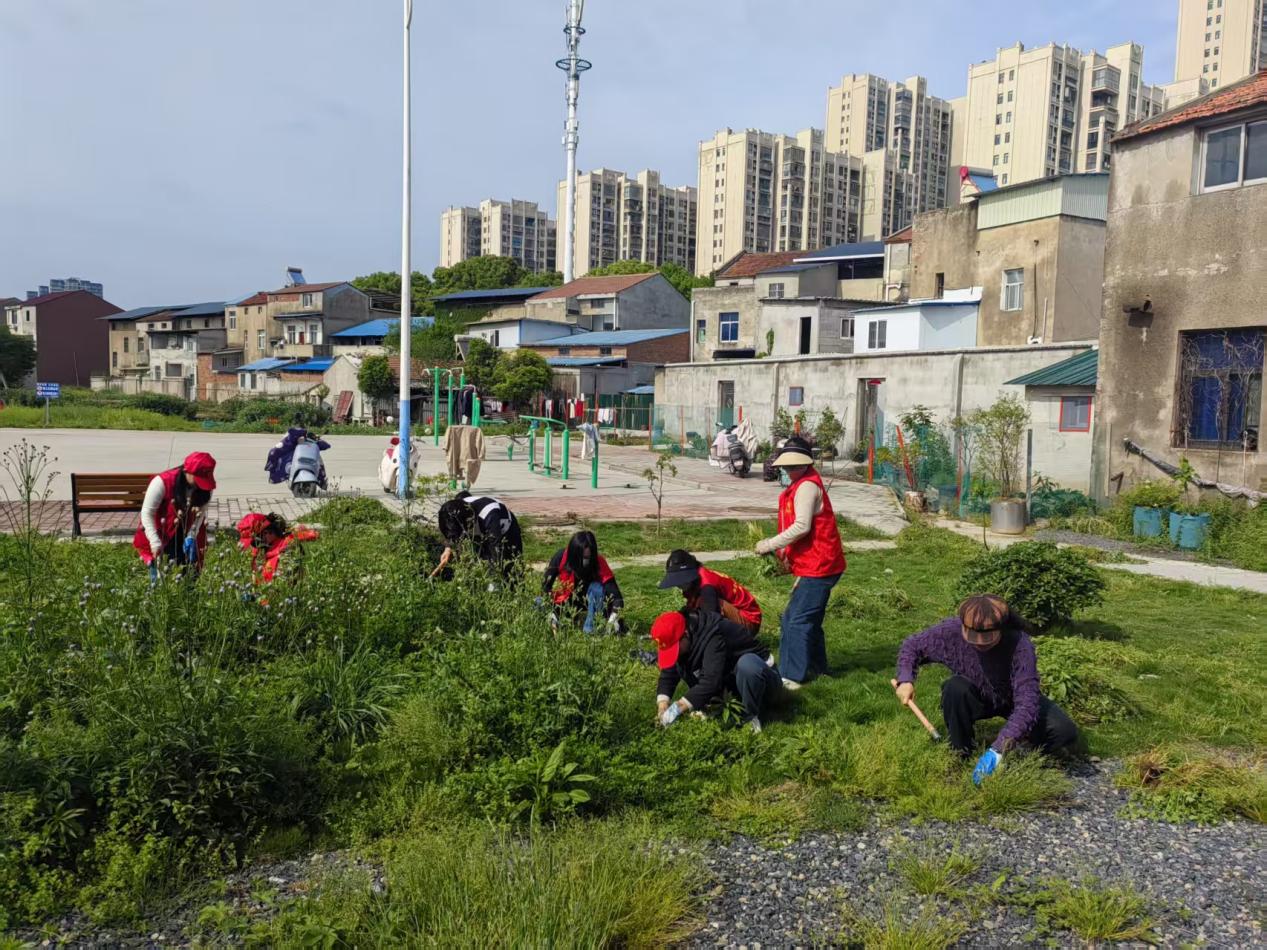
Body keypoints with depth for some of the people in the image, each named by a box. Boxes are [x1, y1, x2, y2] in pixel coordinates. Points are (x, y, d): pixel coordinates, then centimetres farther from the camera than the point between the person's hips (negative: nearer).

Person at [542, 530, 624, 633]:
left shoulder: (599, 562, -26)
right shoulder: (561, 556, -24)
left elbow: (613, 591, -33)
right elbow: (546, 586, -18)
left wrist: (614, 616, -49)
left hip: (589, 605, 0)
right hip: (565, 604, 1)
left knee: (596, 587, -33)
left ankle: (590, 631, -25)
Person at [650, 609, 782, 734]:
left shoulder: (713, 635, -32)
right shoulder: (685, 639, -8)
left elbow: (711, 682, -38)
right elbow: (668, 674, -8)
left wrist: (678, 708, -38)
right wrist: (663, 704, -24)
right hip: (729, 680, 7)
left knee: (747, 663, -42)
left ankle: (753, 716, -21)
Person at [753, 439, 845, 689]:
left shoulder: (807, 486, -16)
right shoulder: (800, 485, 16)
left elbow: (801, 526, -24)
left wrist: (770, 544, -17)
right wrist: (785, 551, 10)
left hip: (818, 567, -10)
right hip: (816, 565, 10)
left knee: (796, 621, -8)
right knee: (809, 620, 19)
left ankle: (792, 677, -4)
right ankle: (816, 668, 29)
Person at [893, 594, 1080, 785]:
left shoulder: (1020, 645, -37)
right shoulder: (951, 631, -30)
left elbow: (1027, 703, -42)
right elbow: (911, 646, -11)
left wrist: (997, 750, -51)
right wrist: (905, 680, -30)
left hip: (1013, 700, -1)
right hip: (977, 698, 1)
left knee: (1066, 733, -23)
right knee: (955, 688, -33)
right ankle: (961, 755, -12)